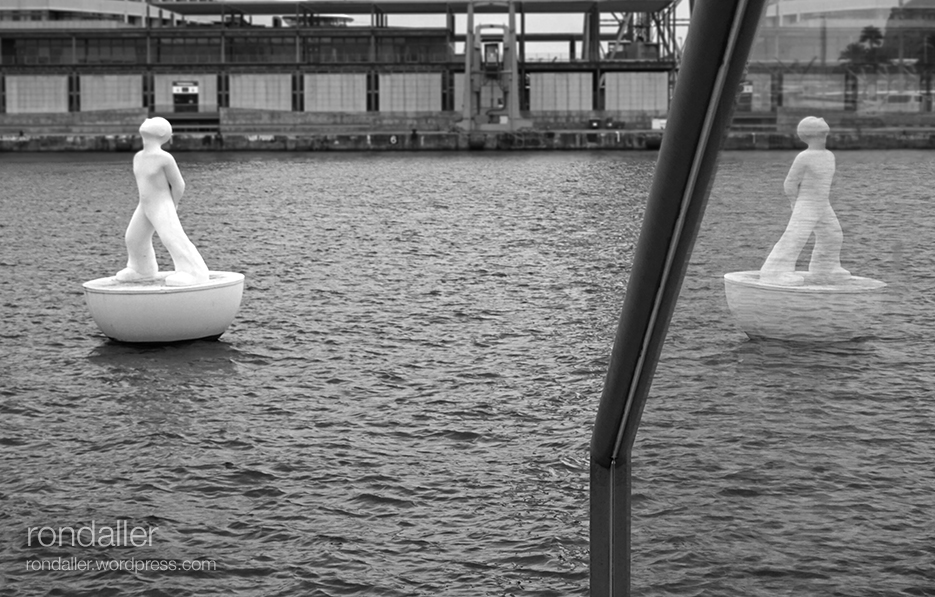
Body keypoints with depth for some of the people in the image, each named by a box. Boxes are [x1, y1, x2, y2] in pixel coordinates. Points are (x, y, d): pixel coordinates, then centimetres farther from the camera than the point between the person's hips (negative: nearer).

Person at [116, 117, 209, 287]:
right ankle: (143, 270, 39)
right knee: (134, 238, 17)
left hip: (162, 207, -8)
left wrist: (172, 206, -2)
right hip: (144, 207, 8)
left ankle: (193, 272, -17)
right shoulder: (138, 157, 5)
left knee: (172, 237, -20)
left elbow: (179, 185, -13)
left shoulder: (165, 158, -18)